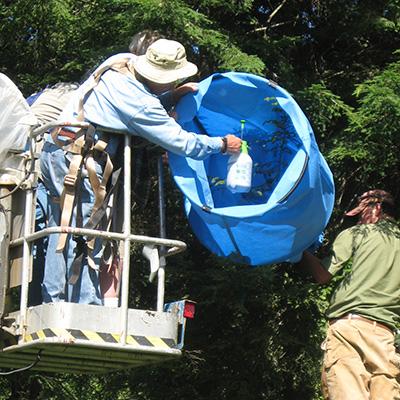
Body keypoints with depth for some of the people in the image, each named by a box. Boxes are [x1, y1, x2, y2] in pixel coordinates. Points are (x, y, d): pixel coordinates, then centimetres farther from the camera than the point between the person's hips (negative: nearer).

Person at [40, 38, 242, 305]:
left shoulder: (121, 61, 6)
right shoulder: (139, 103, -16)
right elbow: (182, 142, -8)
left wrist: (171, 97, 10)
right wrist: (223, 144, 4)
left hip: (54, 152, 9)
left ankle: (54, 302, 14)